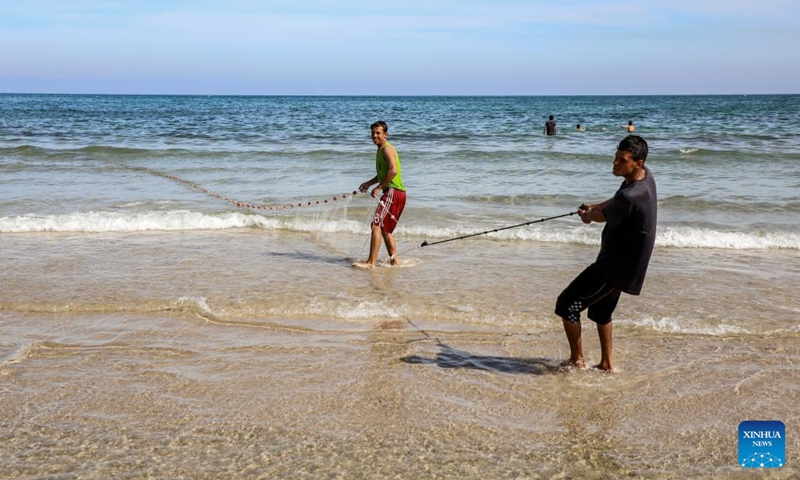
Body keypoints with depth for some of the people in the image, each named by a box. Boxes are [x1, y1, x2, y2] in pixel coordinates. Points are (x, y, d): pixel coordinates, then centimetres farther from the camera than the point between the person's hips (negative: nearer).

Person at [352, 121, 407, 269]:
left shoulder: (387, 149, -10)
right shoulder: (381, 150, 21)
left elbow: (393, 171, -25)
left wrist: (378, 187, -20)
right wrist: (369, 183, 21)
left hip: (393, 192, -11)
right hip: (391, 193, 11)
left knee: (376, 224, -16)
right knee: (385, 229, 18)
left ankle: (371, 262, -20)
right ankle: (394, 260, 24)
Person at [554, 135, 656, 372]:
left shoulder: (630, 197, -31)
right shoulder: (646, 176, -2)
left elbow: (603, 216, -10)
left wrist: (588, 214, 11)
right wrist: (593, 207, 18)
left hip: (616, 266, -10)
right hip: (624, 263, 10)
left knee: (567, 304, 0)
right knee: (601, 310, 26)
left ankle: (577, 361, 12)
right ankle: (606, 364, 35)